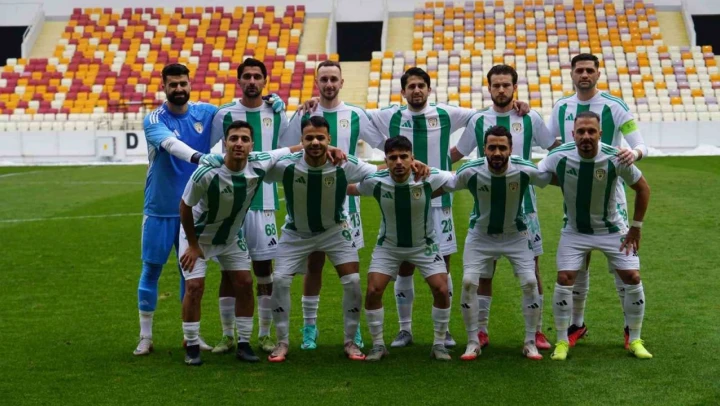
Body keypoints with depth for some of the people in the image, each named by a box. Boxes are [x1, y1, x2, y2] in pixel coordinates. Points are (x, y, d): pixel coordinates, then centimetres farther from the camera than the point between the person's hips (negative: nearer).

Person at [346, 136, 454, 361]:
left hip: (424, 245, 0)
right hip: (389, 246, 1)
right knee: (373, 291, -10)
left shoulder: (430, 178, -25)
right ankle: (378, 345, 9)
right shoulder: (375, 182, -23)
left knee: (442, 290, -11)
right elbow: (348, 188, -4)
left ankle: (439, 344, 9)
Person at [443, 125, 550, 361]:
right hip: (480, 236, 0)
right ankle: (473, 342, 4)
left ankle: (530, 342, 6)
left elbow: (553, 179, -5)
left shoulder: (525, 171, -24)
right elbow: (442, 187, -9)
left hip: (515, 235, 0)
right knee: (469, 283, -12)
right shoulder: (470, 171, -24)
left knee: (530, 283, -10)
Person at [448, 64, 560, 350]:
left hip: (523, 205, -1)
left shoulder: (530, 119, 1)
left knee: (531, 267, 0)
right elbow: (456, 154, 14)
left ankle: (537, 331, 11)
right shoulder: (478, 121, 4)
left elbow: (556, 148, 12)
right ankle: (481, 331, 14)